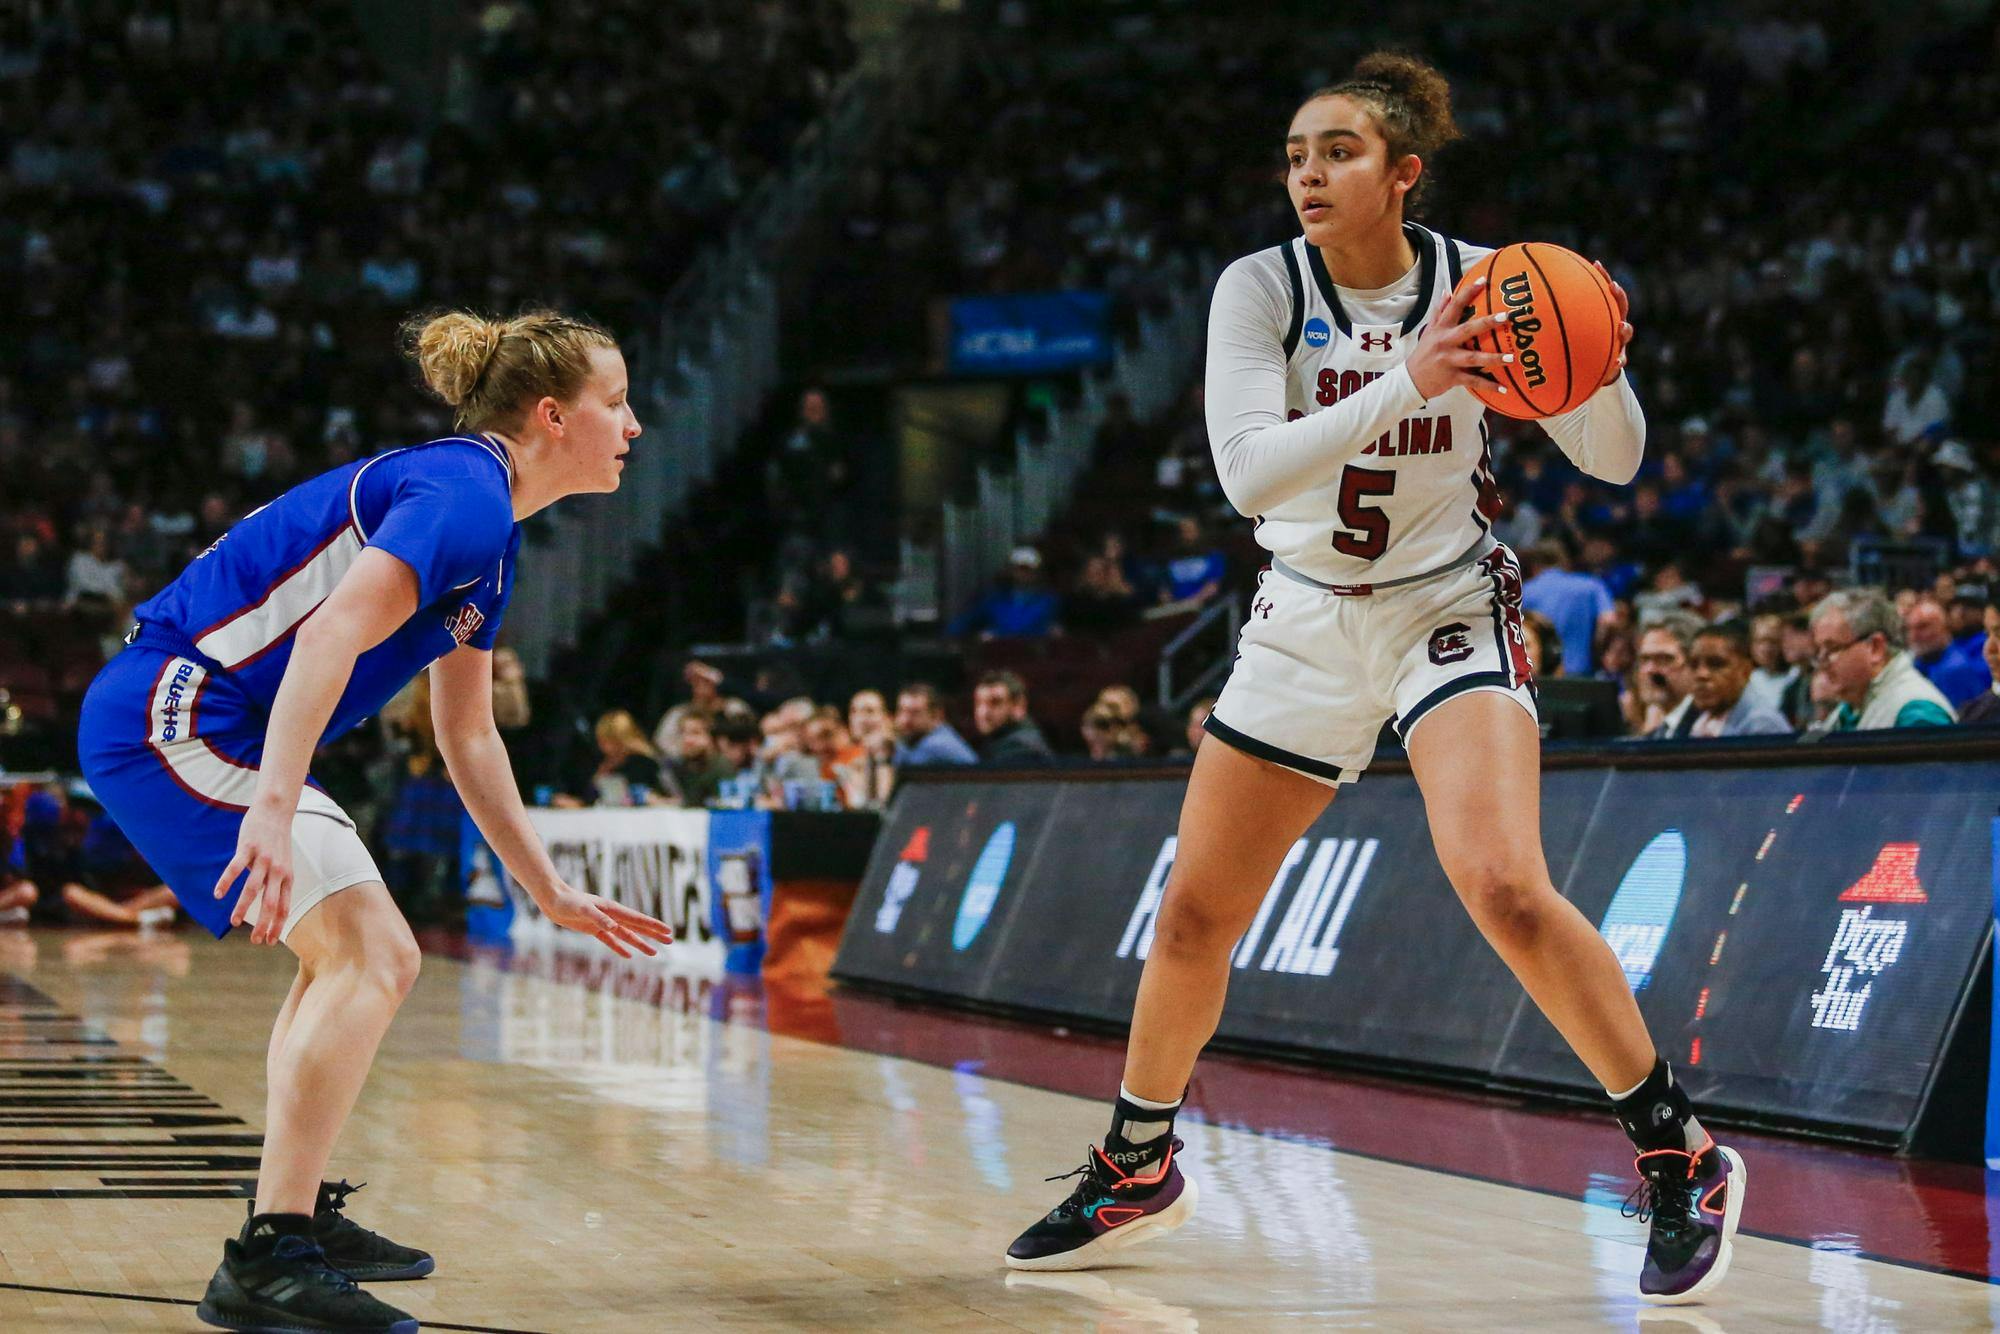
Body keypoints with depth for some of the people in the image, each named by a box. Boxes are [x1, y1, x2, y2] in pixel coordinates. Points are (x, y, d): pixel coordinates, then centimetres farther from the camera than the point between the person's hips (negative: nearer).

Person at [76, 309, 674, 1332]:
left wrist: (550, 892, 27)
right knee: (365, 955, -17)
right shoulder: (459, 494, -16)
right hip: (172, 716, -11)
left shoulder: (490, 536, 16)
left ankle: (299, 1216, 31)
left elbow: (468, 737, 25)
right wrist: (274, 812, -38)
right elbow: (329, 635, -30)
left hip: (214, 733, 11)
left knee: (360, 957, 20)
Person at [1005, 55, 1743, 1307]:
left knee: (1504, 885, -25)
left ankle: (1683, 1160, -13)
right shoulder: (1261, 290, -12)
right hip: (1306, 624, 3)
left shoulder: (1479, 283, -12)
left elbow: (1614, 460, -8)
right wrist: (1405, 383, -38)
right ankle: (1138, 1168, 31)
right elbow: (1248, 470, -27)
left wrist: (1597, 366, -30)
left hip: (1450, 610, -3)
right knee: (1192, 918, 8)